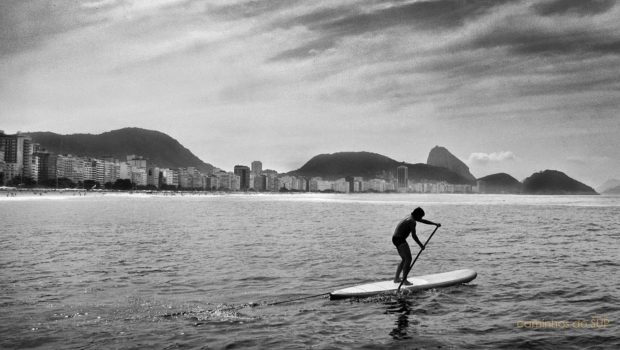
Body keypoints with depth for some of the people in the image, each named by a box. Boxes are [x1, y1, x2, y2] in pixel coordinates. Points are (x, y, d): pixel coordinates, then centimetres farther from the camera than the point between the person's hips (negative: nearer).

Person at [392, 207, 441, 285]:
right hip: (400, 240, -10)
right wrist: (421, 245, -14)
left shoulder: (411, 217, 15)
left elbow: (424, 221, 25)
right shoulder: (412, 221, -16)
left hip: (396, 239, 10)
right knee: (408, 259, -10)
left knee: (405, 259, 17)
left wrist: (435, 224, 23)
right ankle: (404, 280, -12)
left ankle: (396, 278, 18)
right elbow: (413, 235, -21)